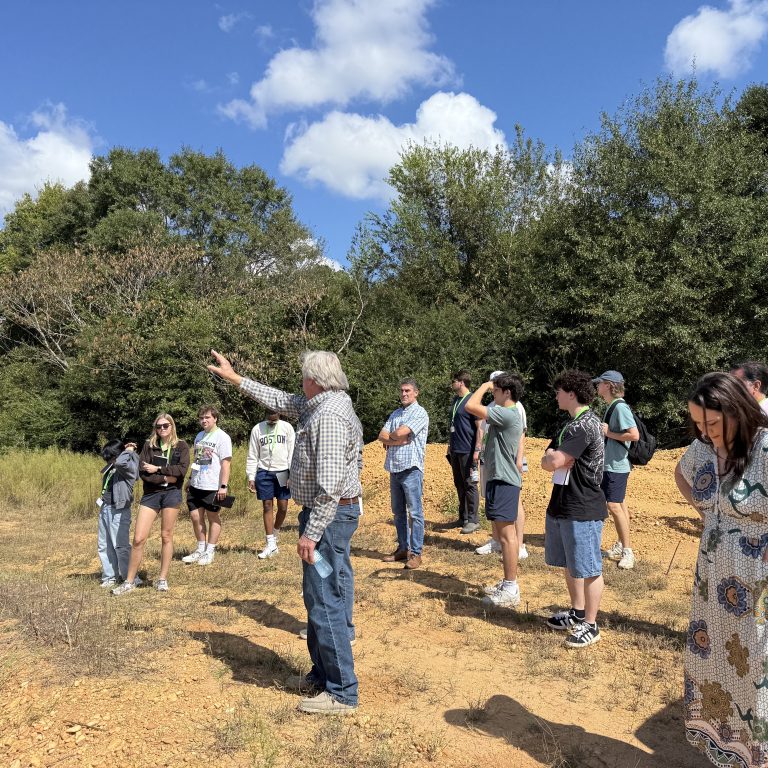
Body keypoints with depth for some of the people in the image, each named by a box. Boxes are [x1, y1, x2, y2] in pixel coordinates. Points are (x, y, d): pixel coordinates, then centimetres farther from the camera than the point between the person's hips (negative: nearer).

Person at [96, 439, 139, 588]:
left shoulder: (129, 466, -12)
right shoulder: (111, 467, 12)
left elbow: (120, 463, -31)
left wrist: (128, 451, -12)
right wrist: (124, 450, 14)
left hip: (119, 510, -9)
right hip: (105, 509, 9)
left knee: (121, 545, -6)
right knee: (103, 545, 13)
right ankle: (109, 576, 22)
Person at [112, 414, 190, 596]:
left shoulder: (181, 446, 5)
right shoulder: (149, 445, 7)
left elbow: (182, 469, -10)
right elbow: (142, 472, -4)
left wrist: (158, 469, -11)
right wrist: (165, 478, -12)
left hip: (172, 494, -1)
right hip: (151, 494, 1)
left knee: (166, 536, 5)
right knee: (138, 539, -3)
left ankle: (163, 579, 16)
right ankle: (129, 582, 8)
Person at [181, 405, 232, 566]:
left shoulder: (222, 437, -10)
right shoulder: (199, 435, 13)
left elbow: (226, 463, -14)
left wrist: (224, 486, -19)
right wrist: (190, 479, 19)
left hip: (212, 486, -7)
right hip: (196, 485, 7)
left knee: (213, 518, 6)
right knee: (195, 517, 8)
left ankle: (210, 551, 16)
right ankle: (200, 549, 23)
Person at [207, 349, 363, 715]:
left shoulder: (329, 416, -22)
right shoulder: (319, 404, 10)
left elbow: (329, 485, -27)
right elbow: (279, 400, 23)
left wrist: (311, 533, -24)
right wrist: (234, 378, 27)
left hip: (329, 516, -11)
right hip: (330, 512, 11)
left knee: (325, 603, -3)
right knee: (321, 599, 19)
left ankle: (342, 693, 8)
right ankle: (323, 674, 33)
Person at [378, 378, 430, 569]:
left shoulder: (420, 413, -6)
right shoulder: (395, 413, 16)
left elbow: (400, 433, -17)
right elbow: (381, 436, 5)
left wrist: (389, 438, 2)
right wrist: (399, 440, -10)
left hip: (411, 469, -7)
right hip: (394, 468, 7)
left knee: (415, 512, -2)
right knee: (398, 512, 13)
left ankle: (416, 553, 4)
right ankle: (403, 548, 23)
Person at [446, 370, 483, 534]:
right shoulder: (454, 400, 13)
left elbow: (479, 428, -13)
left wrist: (477, 450, -18)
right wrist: (450, 446, 19)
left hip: (467, 451, -8)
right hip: (455, 451, 8)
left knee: (469, 485, -1)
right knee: (459, 484, 13)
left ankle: (473, 520, 7)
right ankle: (463, 517, 23)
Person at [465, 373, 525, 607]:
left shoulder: (507, 414, -18)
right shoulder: (509, 415, 15)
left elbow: (470, 406, -26)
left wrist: (485, 385, -11)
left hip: (503, 481, -11)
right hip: (503, 479, 11)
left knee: (506, 534, -6)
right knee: (506, 532, 16)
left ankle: (510, 590, 1)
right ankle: (509, 583, 26)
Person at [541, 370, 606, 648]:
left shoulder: (585, 424, -18)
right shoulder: (572, 424, 14)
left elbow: (554, 462, -23)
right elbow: (546, 462, 12)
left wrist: (554, 456, -3)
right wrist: (555, 457, -9)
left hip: (583, 510, -10)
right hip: (562, 506, 10)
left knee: (587, 569, 3)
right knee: (570, 564, 20)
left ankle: (590, 625, 15)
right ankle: (577, 613, 34)